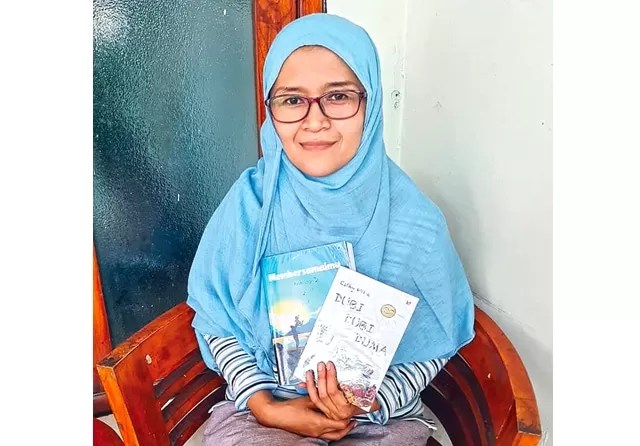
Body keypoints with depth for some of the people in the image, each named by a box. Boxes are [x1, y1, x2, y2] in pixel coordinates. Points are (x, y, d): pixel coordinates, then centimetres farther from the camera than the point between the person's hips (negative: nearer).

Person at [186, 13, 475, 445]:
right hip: (261, 405, 0)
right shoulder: (251, 201, -12)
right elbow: (216, 321, -3)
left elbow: (434, 345, -2)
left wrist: (371, 403, -15)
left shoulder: (413, 219, -13)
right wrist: (264, 406, -12)